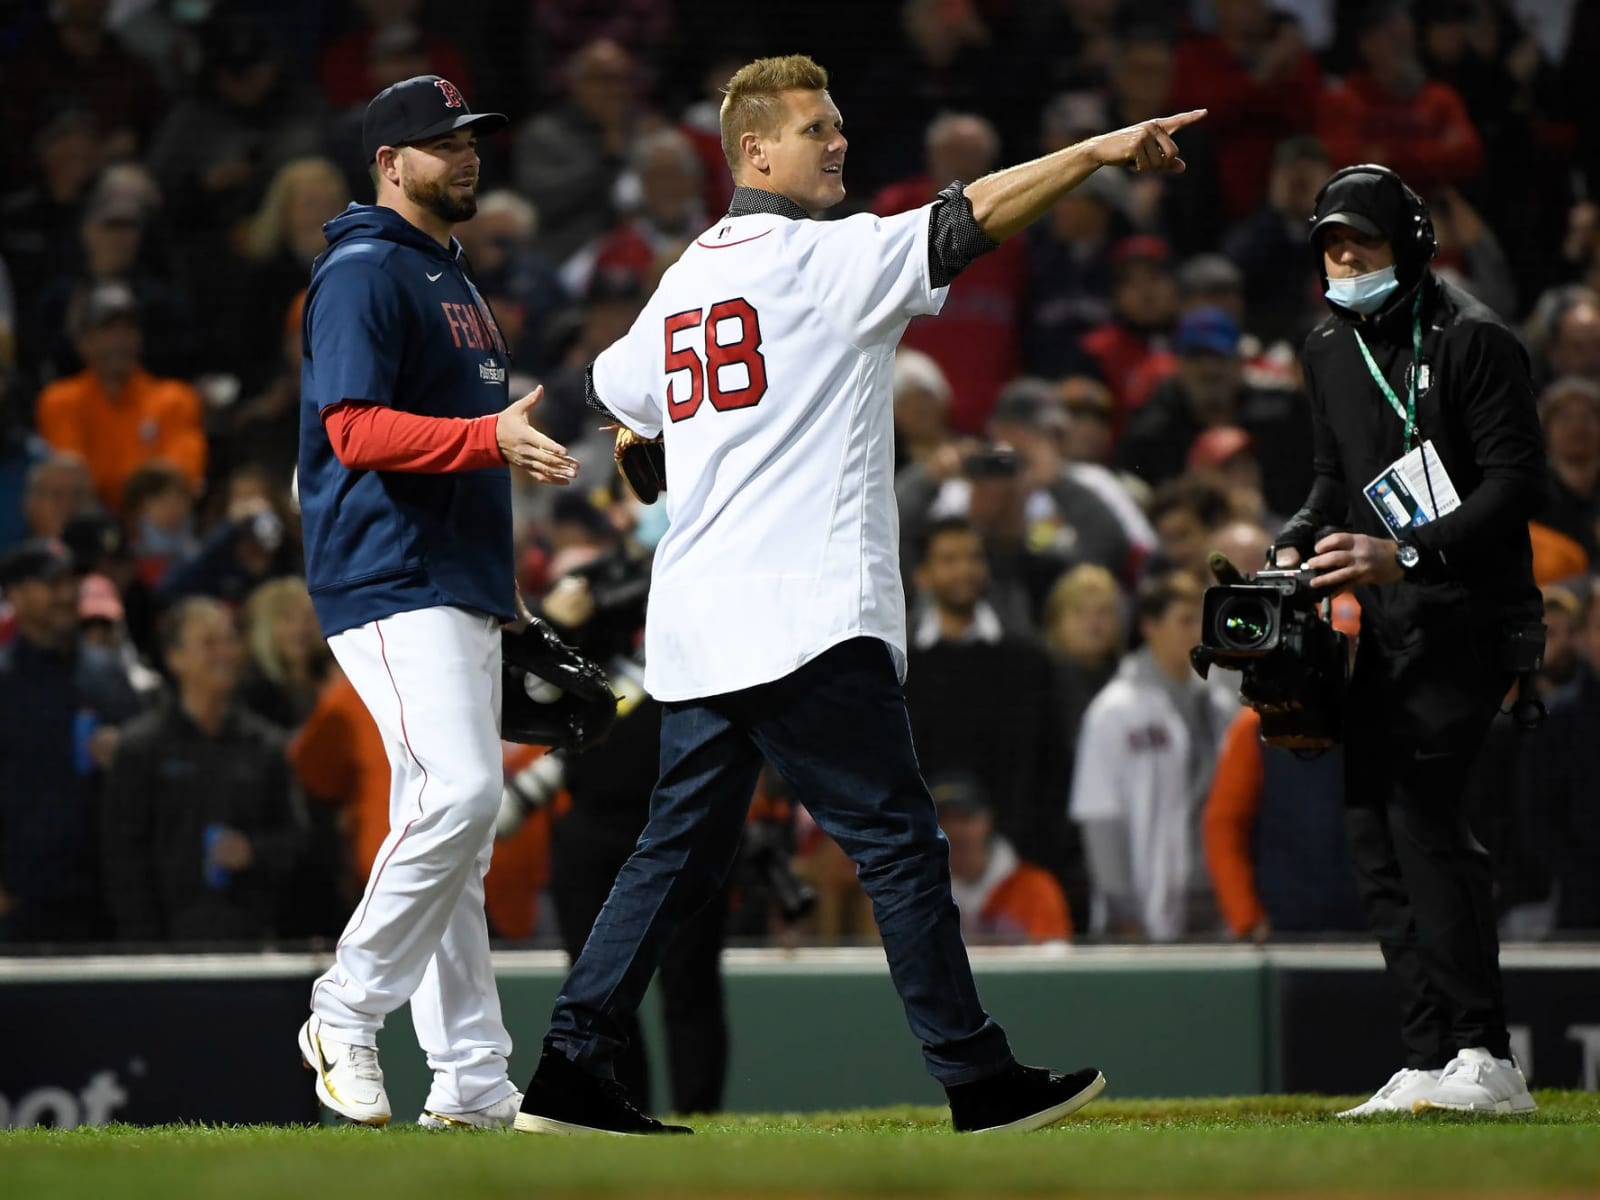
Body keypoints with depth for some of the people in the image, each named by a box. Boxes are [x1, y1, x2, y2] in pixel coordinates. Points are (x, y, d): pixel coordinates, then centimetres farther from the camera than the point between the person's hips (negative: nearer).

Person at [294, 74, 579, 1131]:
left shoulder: (453, 281, 22)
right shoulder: (363, 275, -8)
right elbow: (355, 430, -19)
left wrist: (504, 585, 23)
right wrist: (490, 438, -30)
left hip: (463, 588, 10)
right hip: (393, 583, -10)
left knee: (455, 827, 7)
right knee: (456, 796, -22)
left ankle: (473, 1084, 7)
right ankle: (347, 1015, -10)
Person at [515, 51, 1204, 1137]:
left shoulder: (683, 279, 17)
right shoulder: (824, 255, -6)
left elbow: (615, 390, 31)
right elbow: (966, 221, -17)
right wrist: (1098, 151, -19)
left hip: (695, 621, 8)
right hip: (808, 618, -8)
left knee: (683, 850, 11)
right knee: (899, 842, -3)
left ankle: (568, 1073, 7)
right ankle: (979, 1081, -2)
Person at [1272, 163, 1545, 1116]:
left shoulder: (1473, 340, -9)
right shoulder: (1331, 351, 16)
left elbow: (1517, 485, -15)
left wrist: (1406, 553, -26)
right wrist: (1297, 546, 6)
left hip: (1469, 609, -8)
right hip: (1391, 621, 9)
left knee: (1420, 808, -19)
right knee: (1374, 823, 4)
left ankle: (1486, 1060, -20)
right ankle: (1433, 1064, 8)